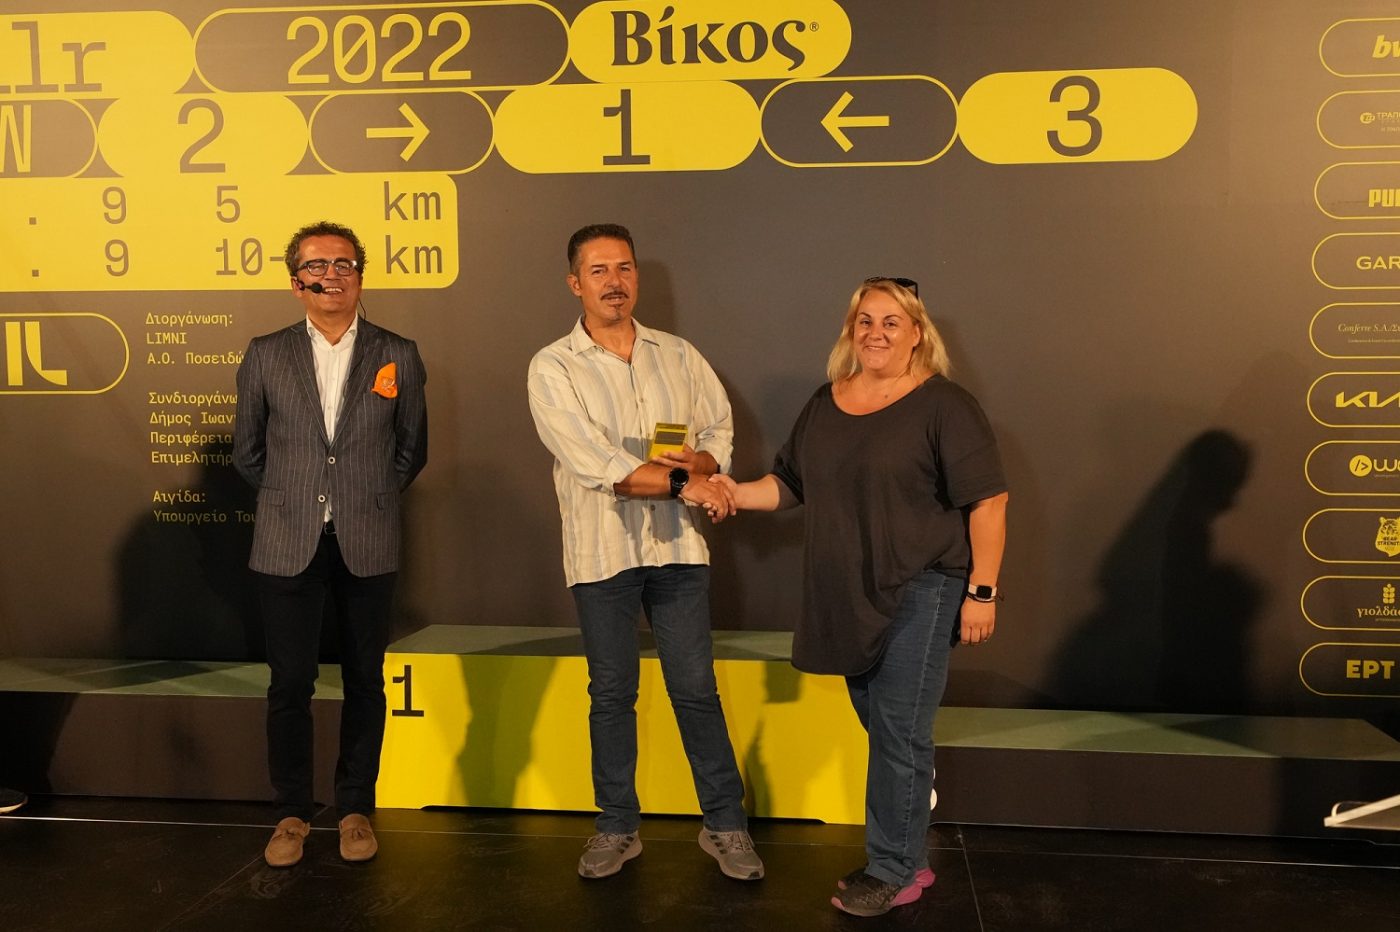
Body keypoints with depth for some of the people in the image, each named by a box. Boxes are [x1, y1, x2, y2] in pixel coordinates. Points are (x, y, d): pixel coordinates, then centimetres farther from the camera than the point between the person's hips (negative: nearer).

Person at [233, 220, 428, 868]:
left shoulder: (398, 357, 3)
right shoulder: (266, 355, 4)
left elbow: (412, 450, 12)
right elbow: (247, 451, 13)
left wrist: (370, 498, 10)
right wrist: (289, 499, 13)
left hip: (367, 547, 0)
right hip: (289, 546, 0)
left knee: (364, 682, 8)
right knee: (290, 684, 5)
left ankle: (356, 808, 24)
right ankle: (292, 812, 22)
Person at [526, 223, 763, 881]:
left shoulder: (678, 356, 8)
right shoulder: (553, 368, -4)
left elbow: (720, 433, 9)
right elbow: (593, 464, -15)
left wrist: (698, 461, -14)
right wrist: (684, 480, -16)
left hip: (675, 545, 2)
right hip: (601, 550, -2)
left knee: (696, 690, 5)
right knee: (611, 695, 11)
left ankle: (726, 825, 19)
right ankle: (617, 828, 25)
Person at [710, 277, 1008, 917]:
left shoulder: (944, 406, -10)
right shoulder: (825, 405, 9)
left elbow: (987, 501, -12)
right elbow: (789, 483, 13)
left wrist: (982, 592, -15)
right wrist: (737, 492, -5)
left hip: (921, 590, -6)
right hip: (851, 596, 6)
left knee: (899, 732, -1)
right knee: (880, 728, 15)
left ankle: (893, 870, 14)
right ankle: (909, 857, 30)